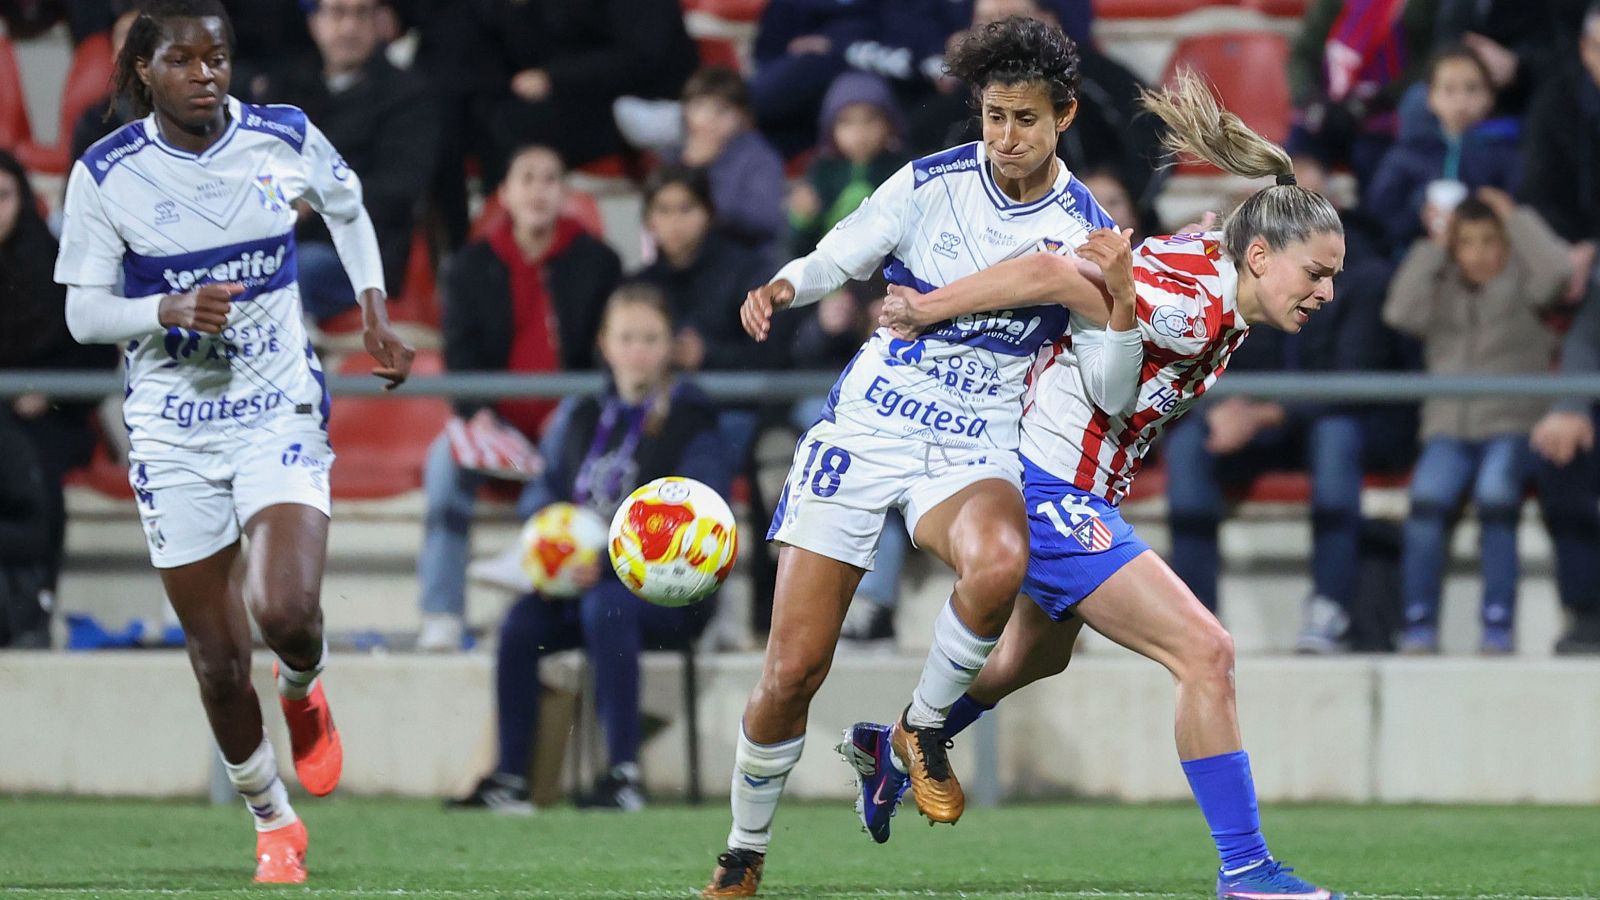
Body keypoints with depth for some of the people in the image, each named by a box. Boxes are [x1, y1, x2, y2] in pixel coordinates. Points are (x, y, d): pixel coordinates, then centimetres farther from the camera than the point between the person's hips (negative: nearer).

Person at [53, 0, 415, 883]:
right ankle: (273, 824, 25)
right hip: (172, 434, 0)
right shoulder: (106, 174, -9)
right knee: (219, 660, 2)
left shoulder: (286, 140, -5)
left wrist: (375, 311, 9)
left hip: (280, 413, 0)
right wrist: (170, 310, -23)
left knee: (288, 613, -23)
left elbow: (347, 207, 17)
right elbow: (83, 314, -5)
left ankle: (303, 692, 15)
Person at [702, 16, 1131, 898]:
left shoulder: (1087, 234, -1)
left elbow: (1113, 390, -1)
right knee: (792, 670, -7)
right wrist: (782, 286, -17)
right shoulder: (929, 185, -2)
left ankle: (923, 727, -9)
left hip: (975, 452, 0)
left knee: (999, 562, -38)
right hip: (864, 427, 0)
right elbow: (836, 259, 6)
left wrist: (1110, 301, -20)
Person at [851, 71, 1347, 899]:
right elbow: (1051, 273, -36)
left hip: (1053, 487, 11)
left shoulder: (1209, 265, 0)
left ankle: (890, 752, 53)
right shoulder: (1195, 309, -29)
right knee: (1205, 653, -16)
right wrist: (926, 310, -26)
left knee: (1039, 654, 33)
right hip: (1057, 493, -11)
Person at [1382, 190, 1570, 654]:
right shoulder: (1442, 285, 16)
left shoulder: (1521, 282, 8)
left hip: (1512, 427, -2)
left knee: (1496, 493, -33)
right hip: (1448, 428, 2)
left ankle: (1499, 626, -25)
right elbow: (1402, 313, -3)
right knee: (1428, 498, -29)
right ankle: (1419, 624, -23)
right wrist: (1434, 248, 0)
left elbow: (1554, 268, -14)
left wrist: (1515, 218, -3)